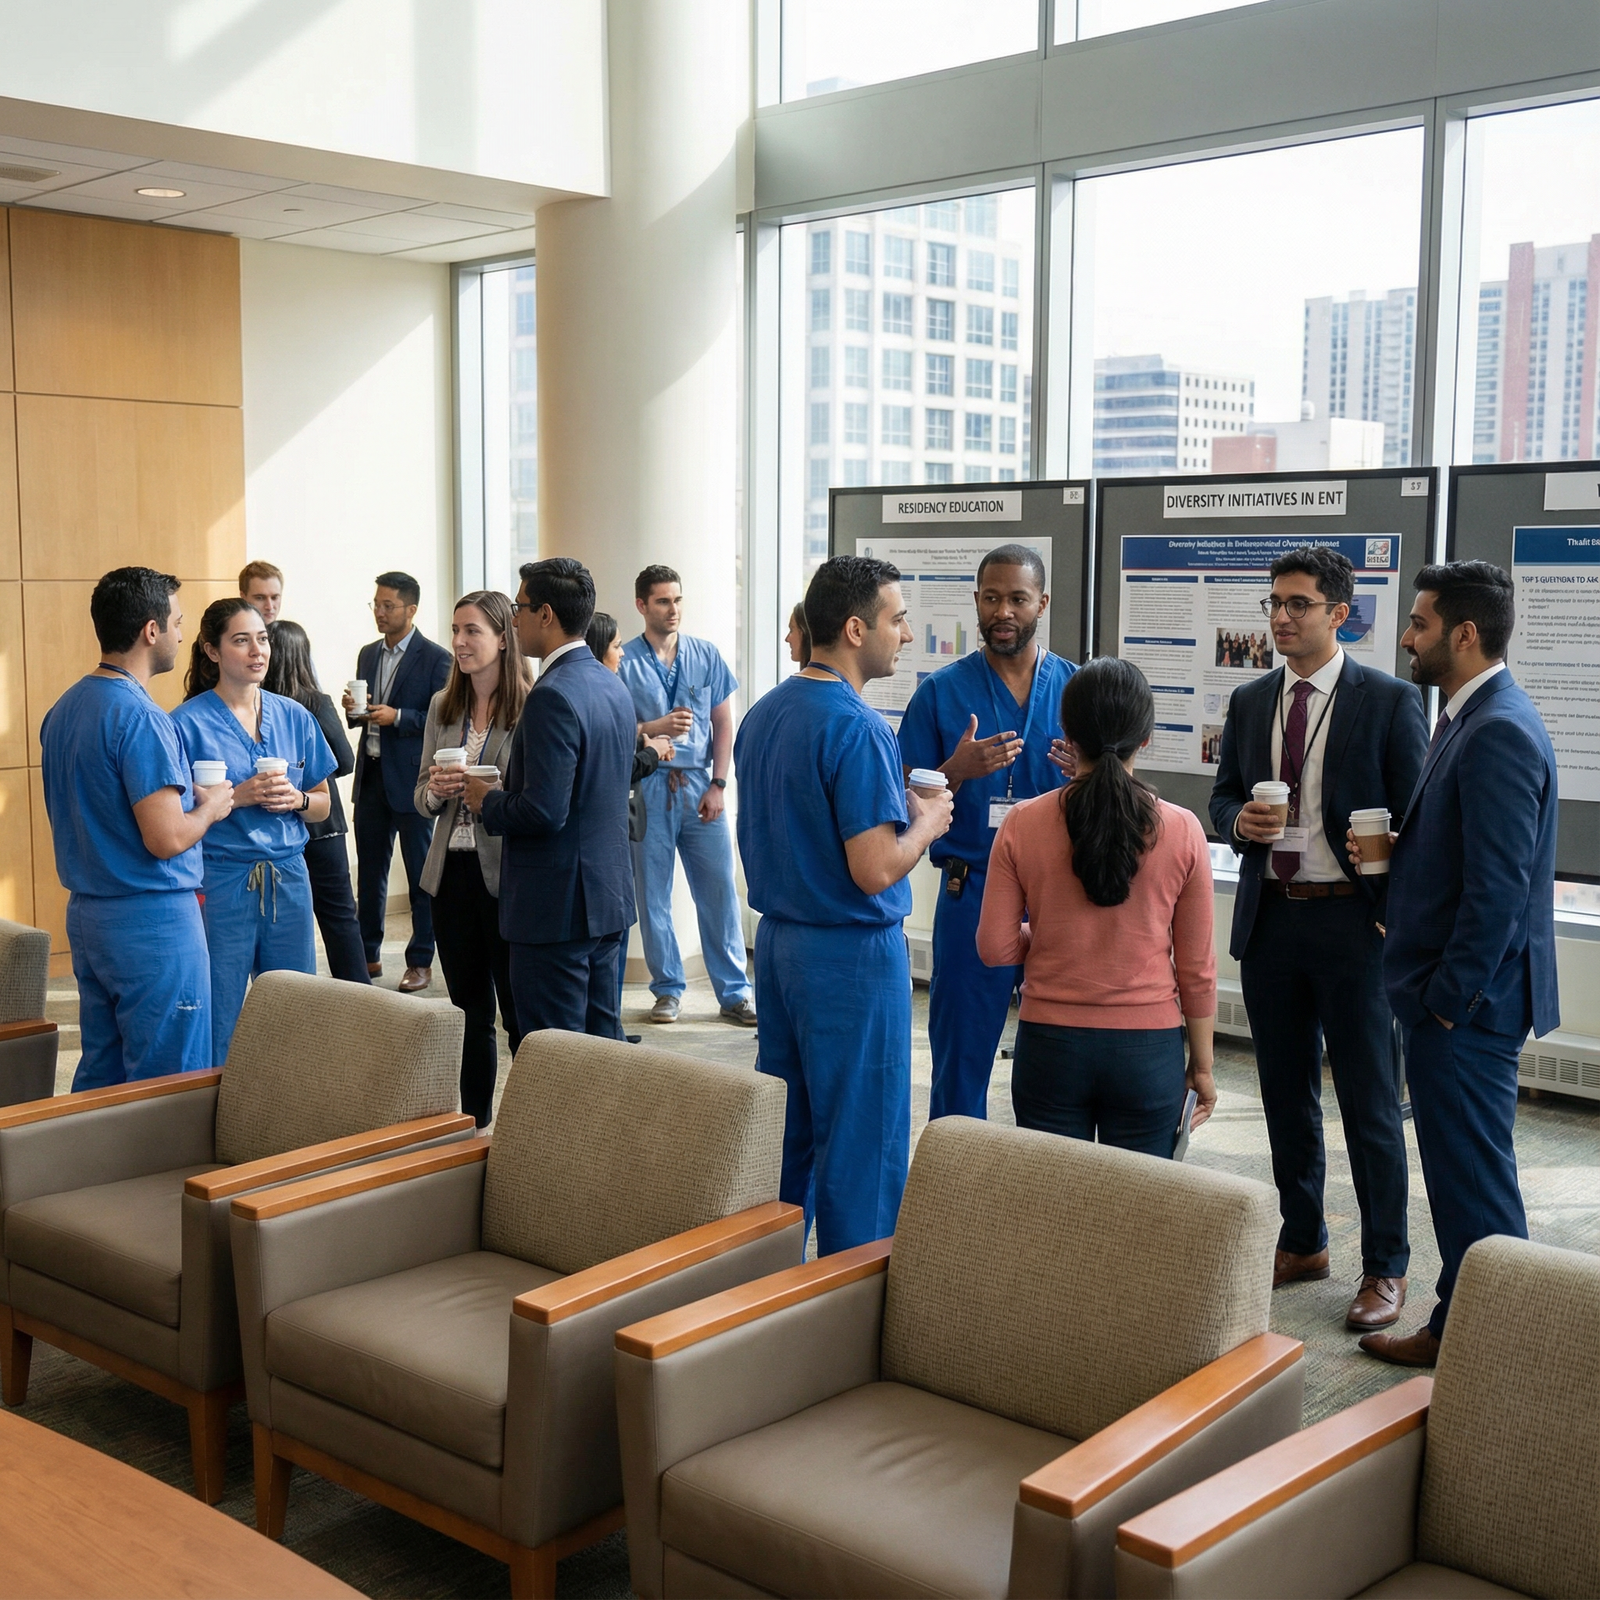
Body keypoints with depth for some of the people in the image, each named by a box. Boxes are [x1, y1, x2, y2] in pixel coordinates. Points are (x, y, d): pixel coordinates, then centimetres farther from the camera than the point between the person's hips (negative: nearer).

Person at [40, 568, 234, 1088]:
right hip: (152, 921, -9)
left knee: (99, 1077, 16)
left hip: (86, 914, 9)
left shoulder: (62, 711, 9)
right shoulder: (140, 718, -19)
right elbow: (165, 839, -24)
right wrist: (209, 808, -4)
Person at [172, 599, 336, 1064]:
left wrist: (296, 799, -6)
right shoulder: (189, 723, -5)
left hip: (288, 880, 4)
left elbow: (322, 805, 15)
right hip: (220, 882, -4)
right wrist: (238, 798, -17)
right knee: (220, 1028, 1)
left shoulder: (294, 717, 9)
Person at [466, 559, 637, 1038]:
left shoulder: (553, 697, -19)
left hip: (557, 907, -9)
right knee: (602, 1043, 16)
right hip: (610, 895, 10)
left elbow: (544, 811, -25)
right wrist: (504, 794, 16)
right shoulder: (612, 685, 11)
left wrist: (487, 801, -7)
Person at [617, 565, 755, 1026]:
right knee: (652, 894, 6)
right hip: (647, 787, -1)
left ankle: (733, 992, 9)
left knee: (719, 890, 1)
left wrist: (717, 785, 1)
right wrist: (655, 728, -19)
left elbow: (724, 724, 8)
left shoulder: (706, 655, 6)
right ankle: (668, 989, 19)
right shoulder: (624, 662, -2)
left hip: (699, 785, 2)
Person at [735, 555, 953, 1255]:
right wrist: (924, 824, -5)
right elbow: (875, 871, -25)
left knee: (783, 1135, 17)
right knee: (861, 1146, 2)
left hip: (776, 940, 9)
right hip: (850, 955, -9)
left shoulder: (763, 713, 8)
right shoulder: (857, 729, -20)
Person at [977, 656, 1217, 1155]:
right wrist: (1202, 1066, 10)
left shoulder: (1022, 824, -7)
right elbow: (1197, 967, -1)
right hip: (1148, 1051, 0)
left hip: (1050, 1043, 0)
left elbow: (995, 948, -3)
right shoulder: (1182, 831, -7)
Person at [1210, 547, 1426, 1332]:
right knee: (1285, 1094, 15)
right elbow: (1222, 798, 14)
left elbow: (1415, 817, -5)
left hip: (1352, 921, -5)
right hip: (1270, 916, 5)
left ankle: (1385, 1267, 16)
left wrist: (1401, 918, -16)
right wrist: (1240, 820, -9)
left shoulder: (1389, 701, -6)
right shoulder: (1249, 702, 9)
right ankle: (1302, 1243, 31)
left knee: (1369, 1103, 2)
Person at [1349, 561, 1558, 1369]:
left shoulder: (1500, 732, -20)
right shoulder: (1471, 718, 12)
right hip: (1448, 994, 10)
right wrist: (1395, 848, 4)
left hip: (1467, 1005, -10)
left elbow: (1499, 884, -24)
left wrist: (1451, 996, -19)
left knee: (1474, 1179, 1)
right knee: (1460, 1172, 17)